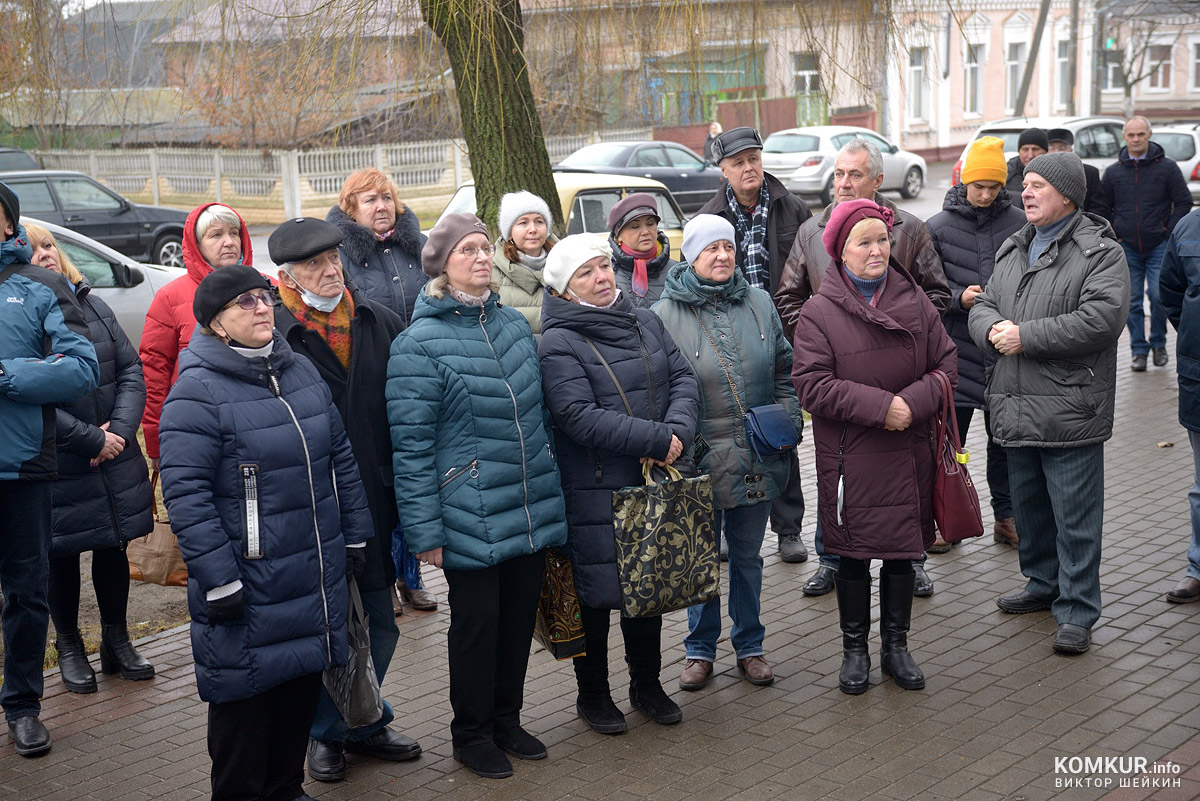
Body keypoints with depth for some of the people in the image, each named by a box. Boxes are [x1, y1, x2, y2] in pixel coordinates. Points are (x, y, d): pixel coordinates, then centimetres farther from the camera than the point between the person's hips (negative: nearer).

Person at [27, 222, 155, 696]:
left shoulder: (93, 307, 6)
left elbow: (131, 370, 5)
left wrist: (120, 430, -10)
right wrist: (91, 441, -18)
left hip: (114, 461, 5)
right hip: (57, 473, -4)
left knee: (113, 547, 14)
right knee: (63, 555, 9)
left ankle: (116, 639, 30)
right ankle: (69, 647, 26)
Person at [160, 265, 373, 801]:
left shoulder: (301, 373, 8)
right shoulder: (197, 392, -15)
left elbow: (340, 457, 16)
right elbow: (185, 494, -18)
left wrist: (354, 536, 15)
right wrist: (219, 581, -20)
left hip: (317, 577, 7)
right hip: (248, 589, -7)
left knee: (303, 685, 17)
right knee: (246, 695, 4)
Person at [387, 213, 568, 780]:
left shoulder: (513, 323, 9)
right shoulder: (420, 344, -12)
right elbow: (411, 445, -13)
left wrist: (550, 493, 19)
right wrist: (425, 530, -14)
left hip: (532, 513, 6)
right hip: (472, 520, -6)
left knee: (520, 616, 15)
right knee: (476, 622, 7)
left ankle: (507, 720, 34)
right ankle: (471, 733, 26)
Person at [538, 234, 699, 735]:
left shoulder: (644, 322, 9)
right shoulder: (559, 343, -12)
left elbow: (683, 378, 4)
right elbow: (580, 416, -22)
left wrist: (678, 430, -17)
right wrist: (657, 439, -22)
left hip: (654, 481, 6)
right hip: (594, 491, -6)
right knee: (596, 593, 5)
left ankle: (647, 685, 34)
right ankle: (593, 695, 24)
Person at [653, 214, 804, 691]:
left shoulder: (758, 303, 5)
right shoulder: (665, 315, -6)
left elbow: (784, 369, 13)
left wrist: (790, 420, 2)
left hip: (759, 459, 3)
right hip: (701, 459, -3)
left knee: (748, 555, 15)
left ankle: (749, 647, 30)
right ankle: (700, 650, 26)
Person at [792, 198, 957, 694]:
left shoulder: (914, 302, 4)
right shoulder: (819, 313, -7)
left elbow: (946, 363, 4)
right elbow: (812, 384, -13)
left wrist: (914, 401, -15)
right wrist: (879, 406, -19)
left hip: (909, 455, 3)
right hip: (849, 460, -3)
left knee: (903, 551, 12)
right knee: (853, 555, 7)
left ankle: (896, 647, 28)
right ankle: (854, 650, 23)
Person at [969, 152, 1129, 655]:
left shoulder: (1100, 252, -8)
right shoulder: (1013, 250, 15)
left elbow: (1101, 318, -21)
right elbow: (982, 306, 14)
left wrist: (1025, 336, -19)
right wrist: (993, 328, -11)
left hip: (1070, 414, -7)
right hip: (1016, 408, 7)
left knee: (1075, 519, -1)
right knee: (1028, 505, 20)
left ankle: (1076, 612, 7)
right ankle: (1043, 584, 37)